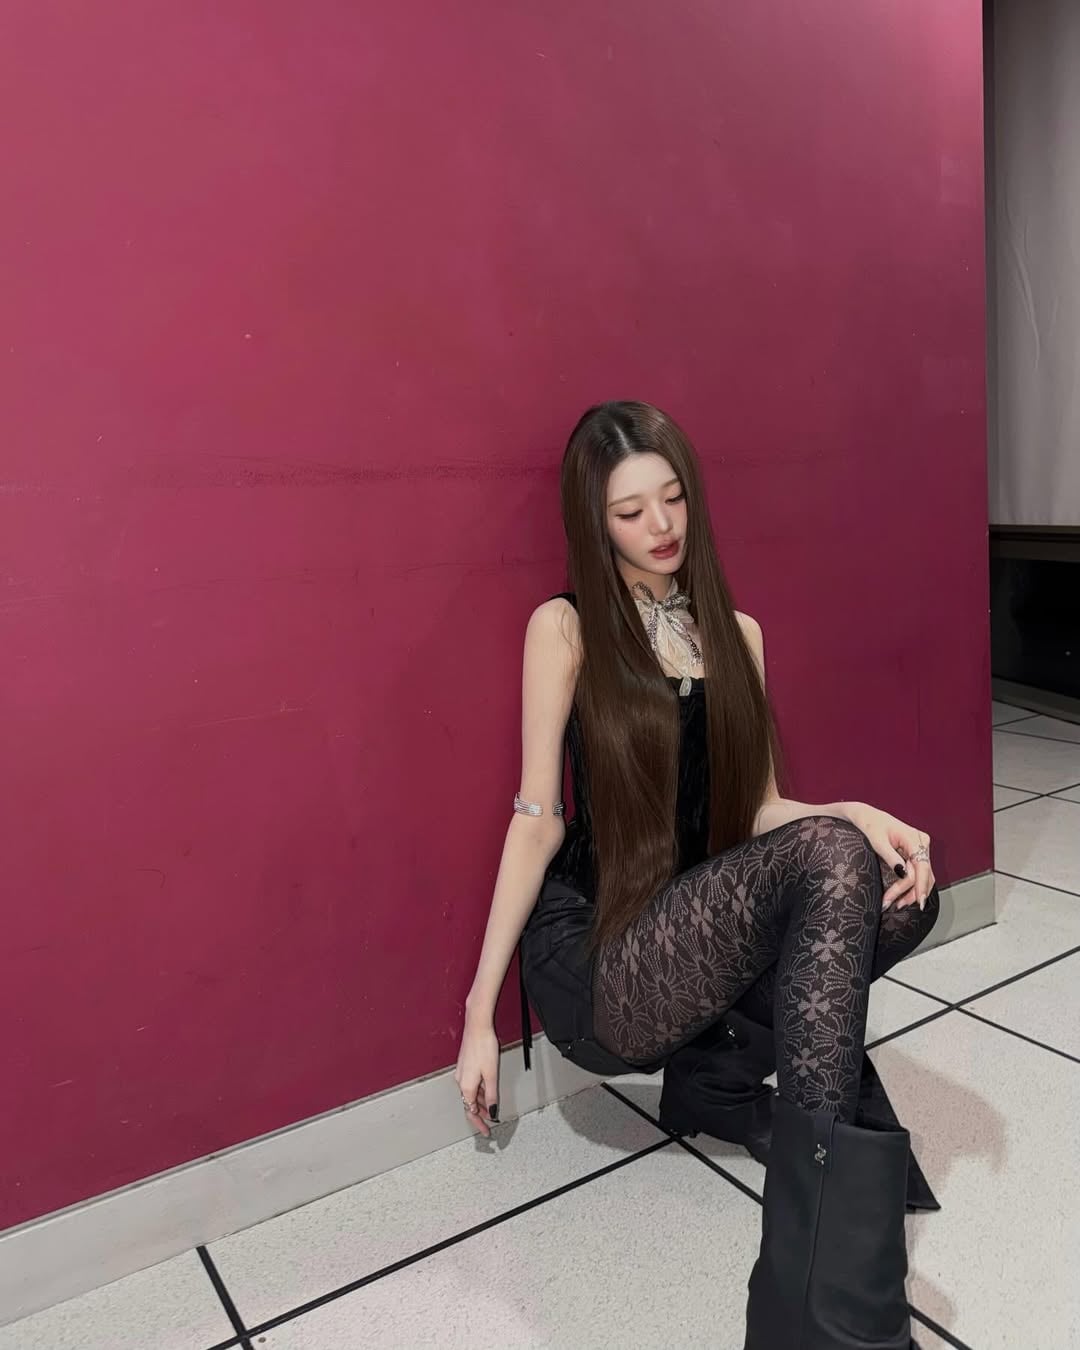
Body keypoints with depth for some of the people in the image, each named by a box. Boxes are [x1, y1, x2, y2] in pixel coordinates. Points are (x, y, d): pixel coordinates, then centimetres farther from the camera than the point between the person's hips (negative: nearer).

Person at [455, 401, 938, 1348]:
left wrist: (856, 813, -14)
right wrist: (480, 1012, -6)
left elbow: (757, 809, 9)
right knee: (830, 856, -30)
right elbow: (537, 819, -5)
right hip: (594, 961, -4)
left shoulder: (736, 633, 12)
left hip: (706, 933, 4)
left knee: (903, 892, -24)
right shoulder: (566, 628, -2)